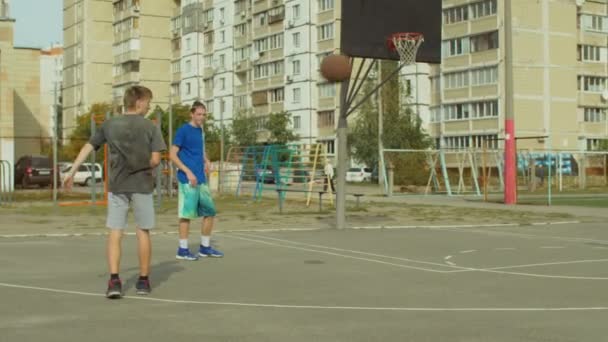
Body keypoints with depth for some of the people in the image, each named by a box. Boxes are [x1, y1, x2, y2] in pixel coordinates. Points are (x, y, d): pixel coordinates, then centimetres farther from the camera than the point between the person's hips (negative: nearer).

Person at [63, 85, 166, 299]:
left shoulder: (110, 125, 5)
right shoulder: (150, 127, -3)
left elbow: (88, 147, 7)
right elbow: (155, 160, -8)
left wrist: (72, 172, 14)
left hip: (117, 185, 2)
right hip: (142, 185, -1)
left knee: (115, 233, 3)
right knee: (143, 232, 11)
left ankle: (114, 280, -10)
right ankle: (143, 281, 18)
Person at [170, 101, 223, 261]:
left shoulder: (200, 130, 15)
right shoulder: (183, 130, -7)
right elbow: (172, 155, -10)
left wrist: (206, 160, 8)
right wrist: (188, 172, -17)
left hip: (201, 179, 8)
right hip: (187, 180, -8)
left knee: (210, 211, 9)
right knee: (187, 213, -5)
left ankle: (205, 247, 20)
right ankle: (182, 250, 4)